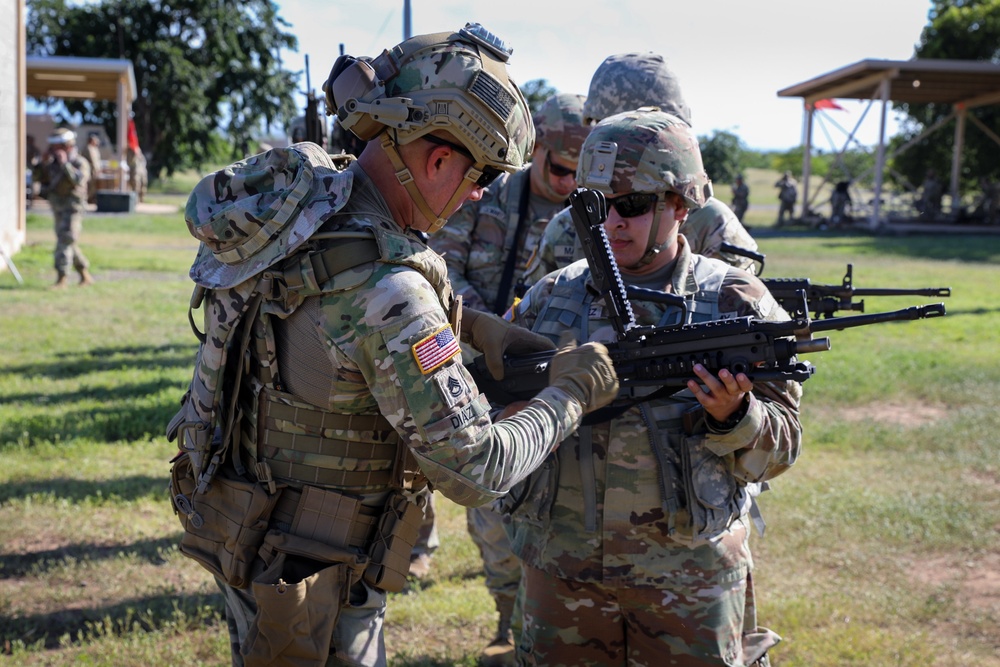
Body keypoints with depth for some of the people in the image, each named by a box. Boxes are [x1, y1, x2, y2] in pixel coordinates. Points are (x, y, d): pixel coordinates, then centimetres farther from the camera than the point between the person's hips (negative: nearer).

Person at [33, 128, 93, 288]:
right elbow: (38, 177, 8)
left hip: (73, 207, -8)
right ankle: (85, 275, 24)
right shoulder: (54, 162, 9)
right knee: (68, 243, 13)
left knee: (65, 240, -16)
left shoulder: (80, 162, -10)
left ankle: (61, 277, -17)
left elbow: (78, 179, -28)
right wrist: (43, 163, -6)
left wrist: (65, 163, -27)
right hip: (58, 207, 8)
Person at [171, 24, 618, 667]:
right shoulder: (389, 295, -33)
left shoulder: (293, 178, -8)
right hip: (307, 578, -8)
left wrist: (473, 325, 2)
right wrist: (572, 394, -11)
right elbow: (474, 470, -26)